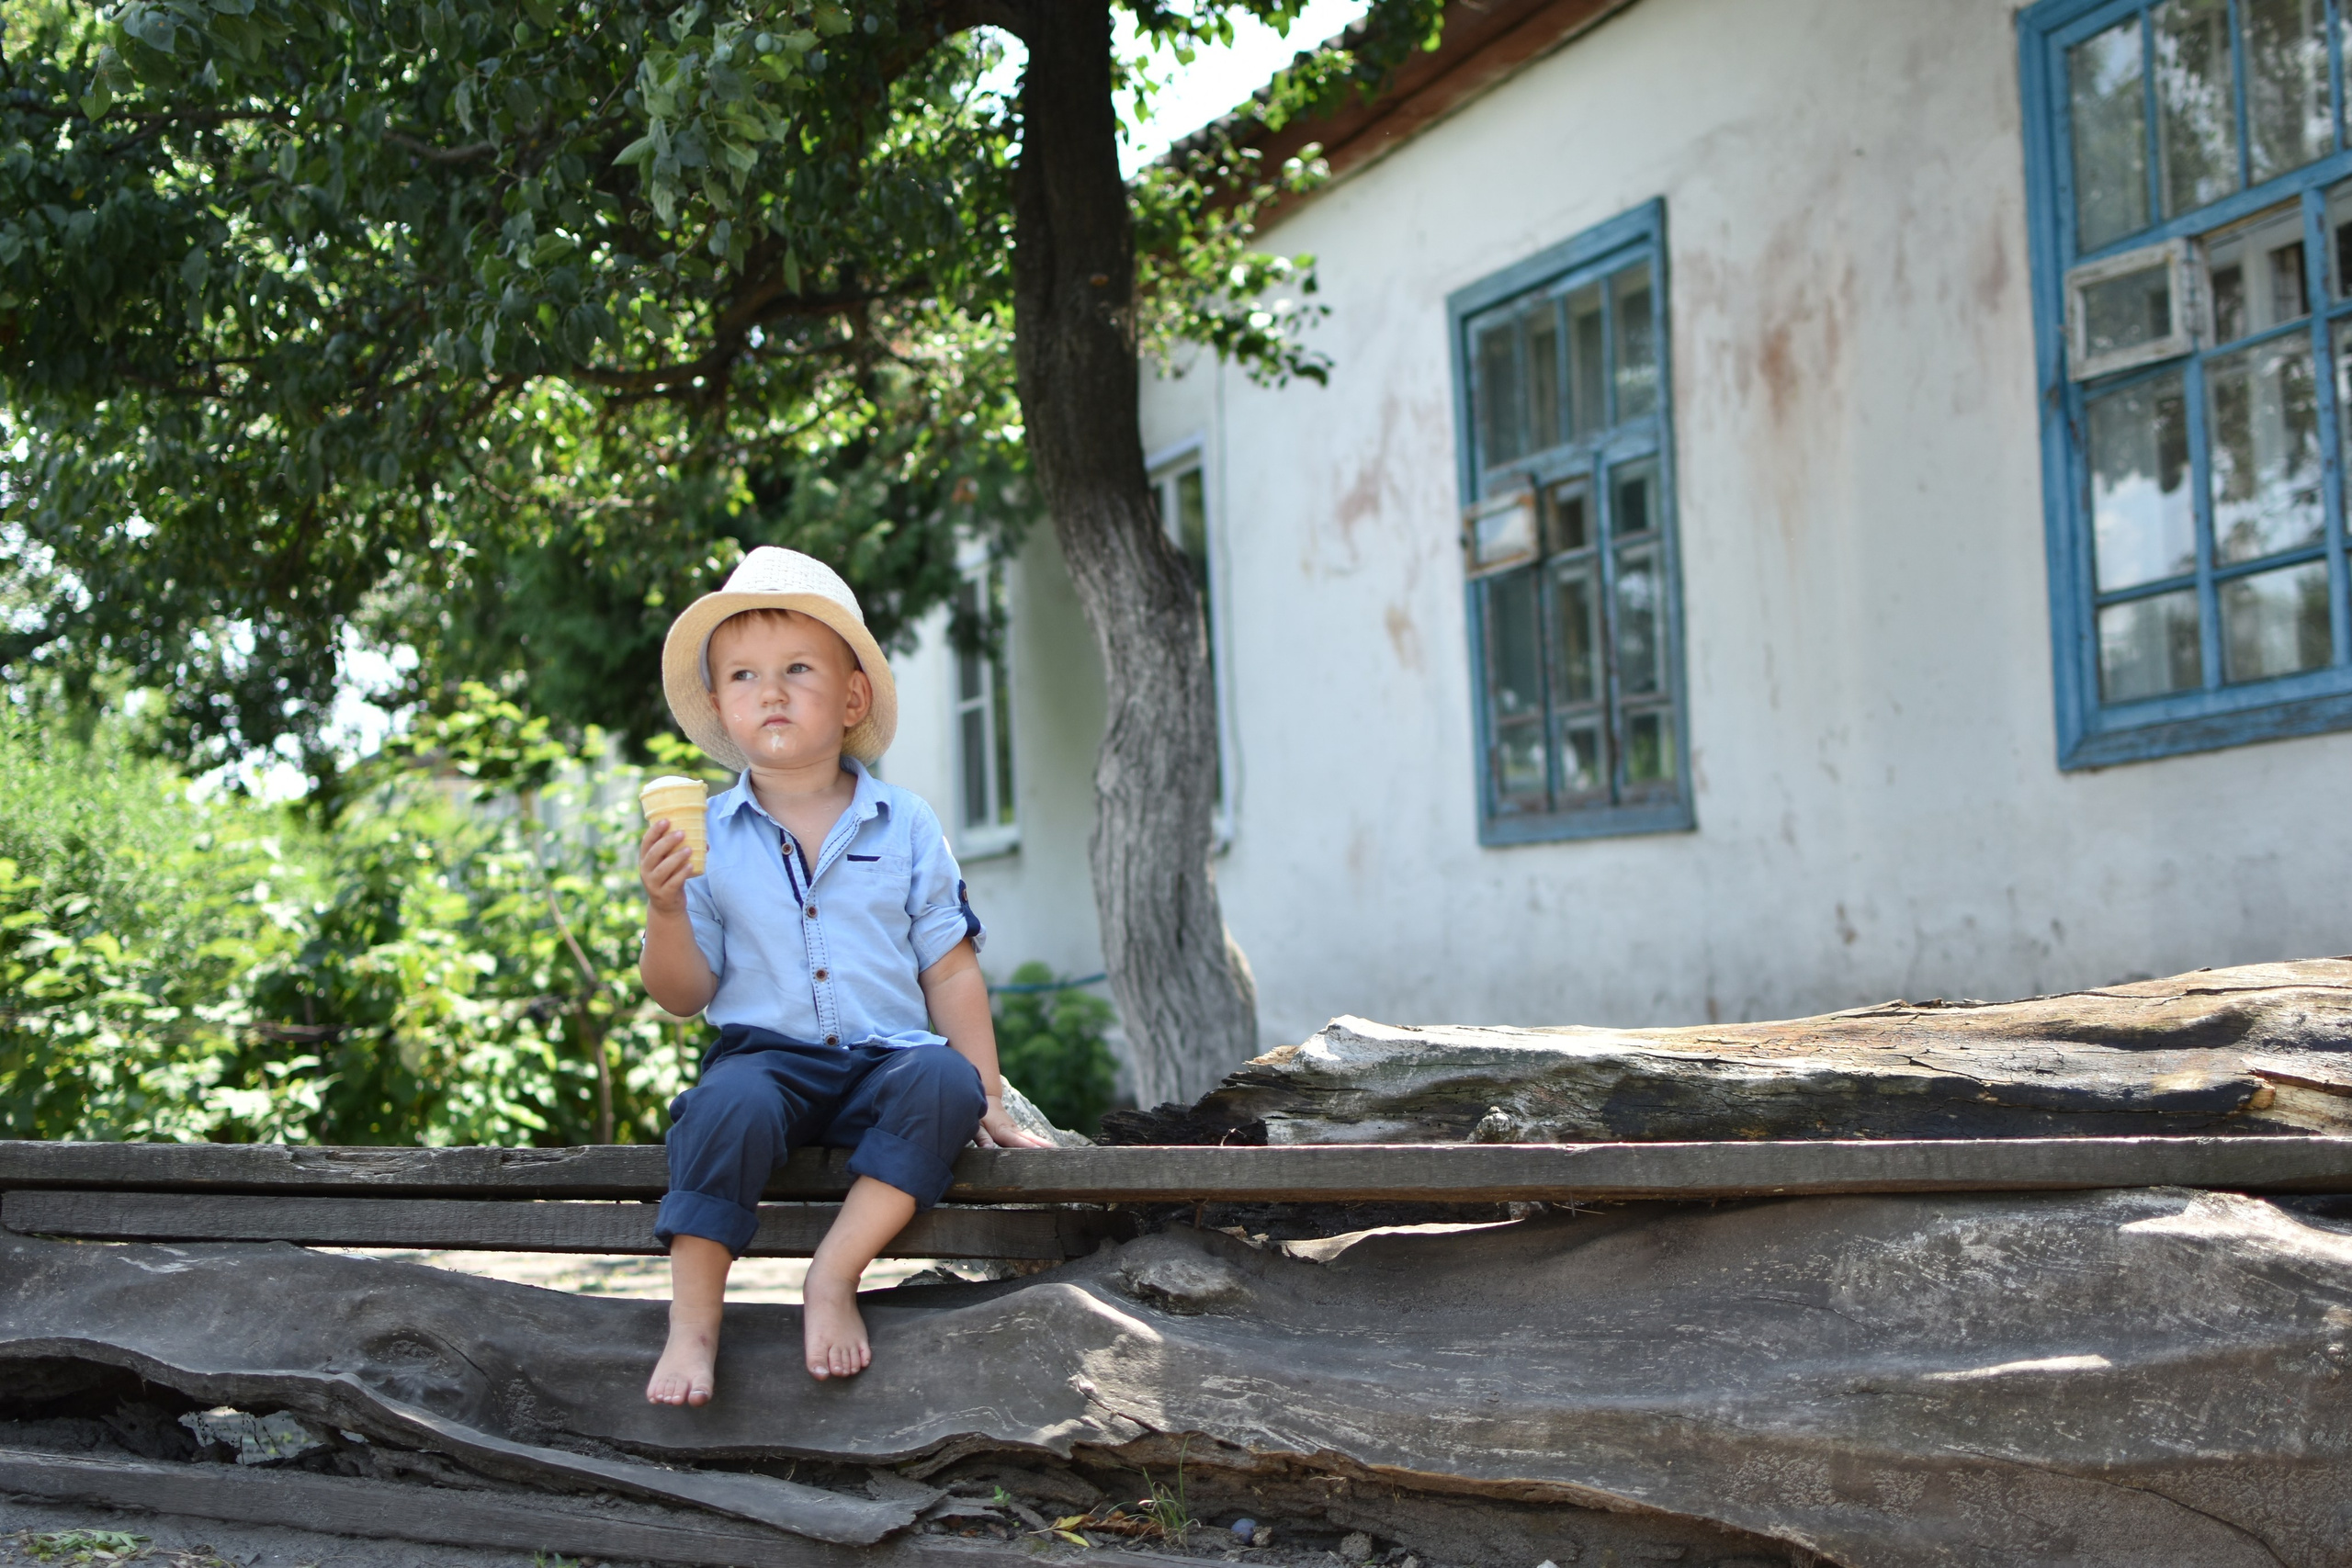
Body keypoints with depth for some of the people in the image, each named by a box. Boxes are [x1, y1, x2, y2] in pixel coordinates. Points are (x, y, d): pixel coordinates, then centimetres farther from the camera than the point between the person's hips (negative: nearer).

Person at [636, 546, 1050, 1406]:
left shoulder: (905, 828, 5)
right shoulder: (706, 838, 3)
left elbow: (951, 971, 8)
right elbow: (684, 994, 4)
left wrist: (986, 1097, 1)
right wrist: (665, 911, -15)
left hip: (883, 1056, 1)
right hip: (765, 1052, -1)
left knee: (944, 1079, -31)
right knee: (728, 1105, -34)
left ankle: (834, 1276, -25)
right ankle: (692, 1324, -25)